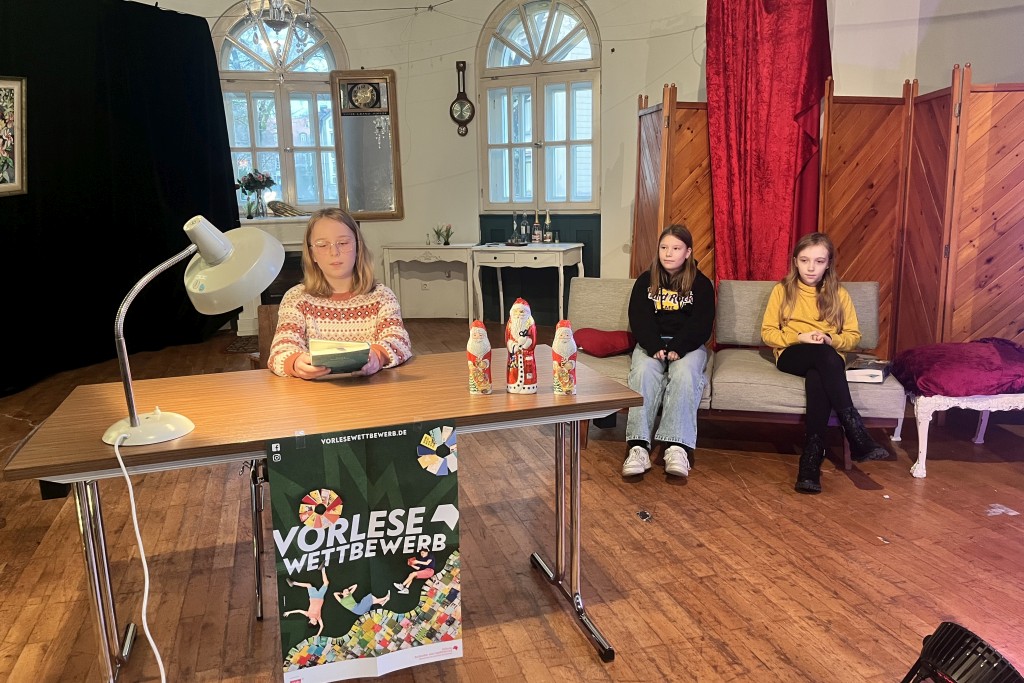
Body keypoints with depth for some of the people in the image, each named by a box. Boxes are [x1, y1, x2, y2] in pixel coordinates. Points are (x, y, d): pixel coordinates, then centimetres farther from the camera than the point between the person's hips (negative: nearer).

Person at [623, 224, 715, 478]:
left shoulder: (701, 284, 9)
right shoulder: (645, 281, 14)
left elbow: (701, 325, -1)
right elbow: (639, 319, 1)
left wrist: (677, 349, -18)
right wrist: (655, 347, -17)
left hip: (687, 345, -1)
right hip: (651, 343, 1)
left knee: (684, 373, -34)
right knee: (644, 371, -32)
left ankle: (677, 447, -44)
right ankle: (638, 447, -44)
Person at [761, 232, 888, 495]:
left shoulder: (838, 293, 10)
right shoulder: (783, 289, 6)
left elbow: (853, 335, 11)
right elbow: (767, 332, 4)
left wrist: (832, 340, -11)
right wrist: (799, 337, -12)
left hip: (829, 357, 1)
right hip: (791, 355, -1)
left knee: (817, 377, -39)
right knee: (822, 355, -38)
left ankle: (811, 460, -45)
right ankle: (857, 435, -42)